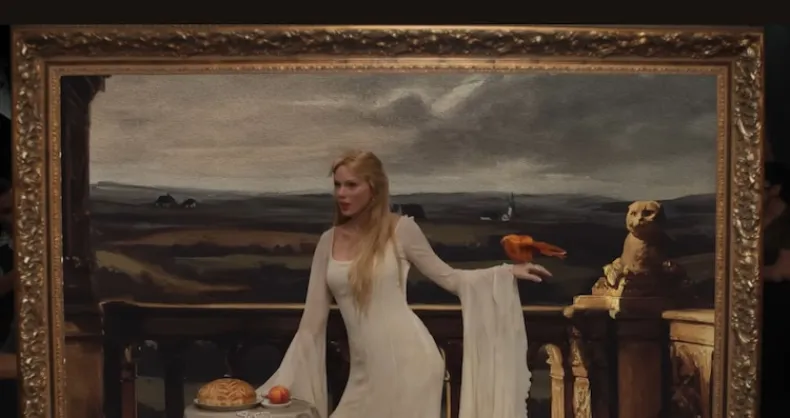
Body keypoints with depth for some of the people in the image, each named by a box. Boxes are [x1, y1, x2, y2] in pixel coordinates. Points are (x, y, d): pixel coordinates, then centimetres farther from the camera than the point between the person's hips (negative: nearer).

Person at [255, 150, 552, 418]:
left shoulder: (401, 229, -4)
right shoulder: (328, 241, 6)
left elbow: (447, 277, 7)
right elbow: (313, 320, 8)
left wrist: (507, 272, -2)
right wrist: (282, 383, 7)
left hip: (409, 360, -4)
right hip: (366, 369, 4)